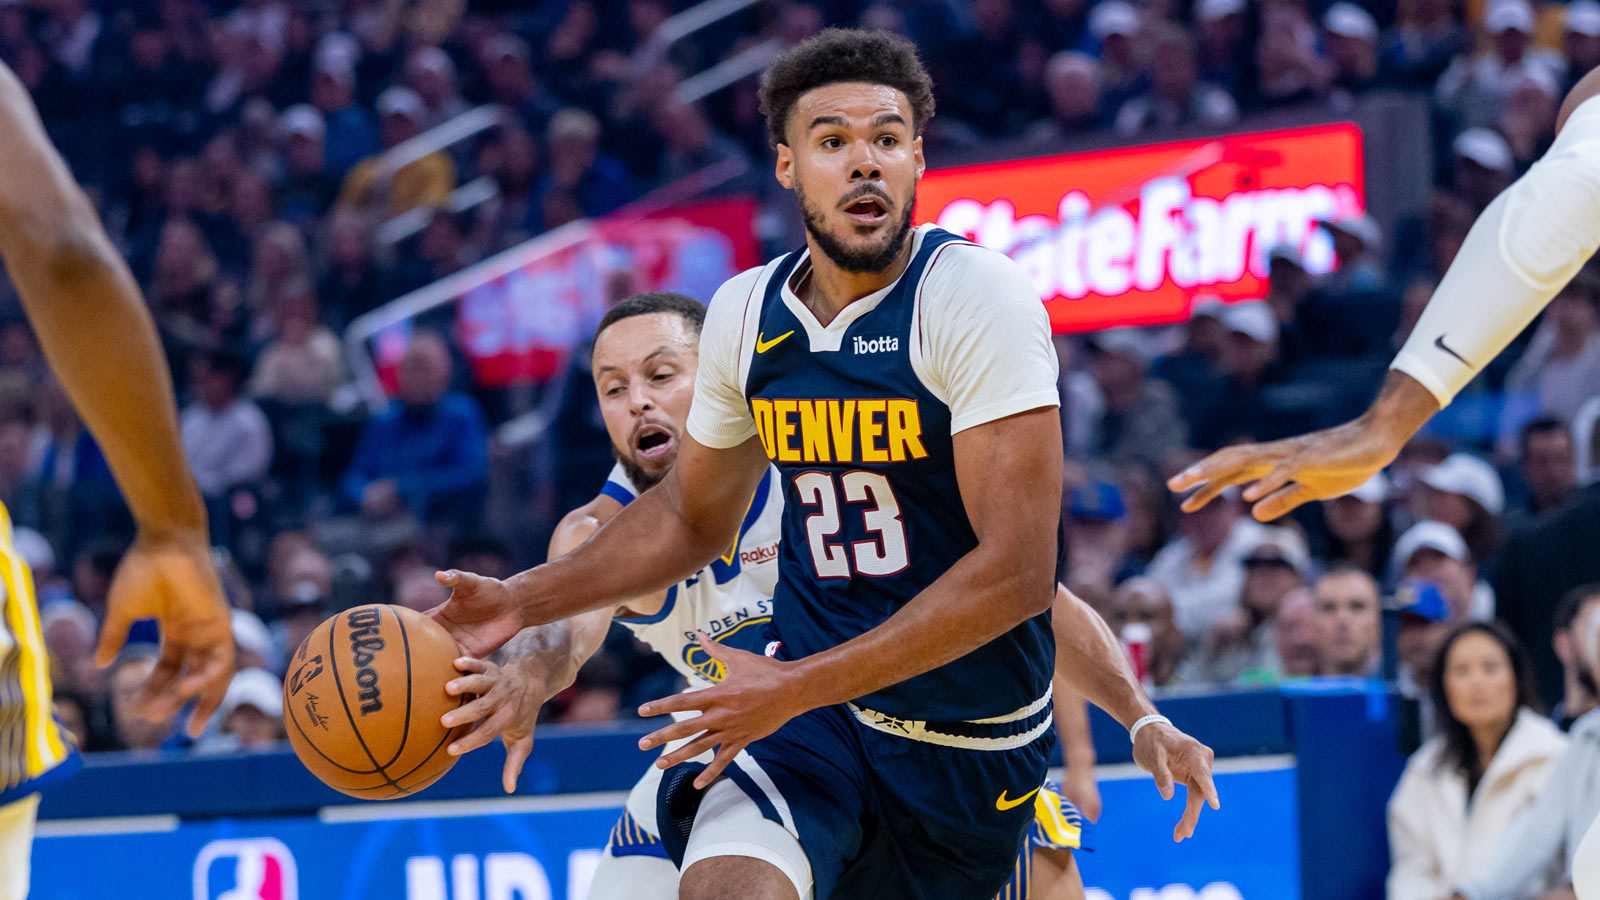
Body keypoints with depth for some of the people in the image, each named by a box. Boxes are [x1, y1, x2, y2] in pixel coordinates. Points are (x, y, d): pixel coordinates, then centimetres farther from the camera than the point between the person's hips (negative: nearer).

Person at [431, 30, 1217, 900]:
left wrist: (797, 688, -25)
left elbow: (1016, 573, -24)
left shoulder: (975, 296, -17)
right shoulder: (747, 313, 0)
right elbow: (692, 515, 19)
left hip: (973, 736, -2)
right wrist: (522, 600, 8)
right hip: (811, 705, 2)